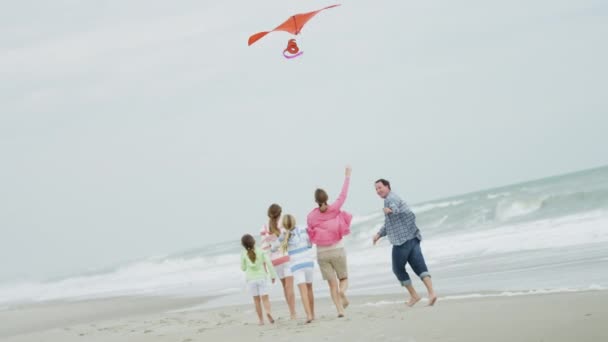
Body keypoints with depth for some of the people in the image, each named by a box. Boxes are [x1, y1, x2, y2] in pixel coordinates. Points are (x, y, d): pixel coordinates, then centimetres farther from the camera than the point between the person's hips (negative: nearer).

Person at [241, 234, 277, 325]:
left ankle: (261, 319, 9)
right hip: (262, 277, 0)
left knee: (256, 300, 9)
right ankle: (268, 311, -30)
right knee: (265, 297, -3)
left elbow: (243, 268, 3)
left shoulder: (244, 254, -6)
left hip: (251, 279, 0)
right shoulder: (261, 251, -5)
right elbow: (269, 263, -6)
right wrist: (273, 275, 3)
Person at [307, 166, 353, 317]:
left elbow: (311, 236, 2)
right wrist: (347, 176, 13)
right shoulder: (334, 209, -7)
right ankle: (342, 291, -20)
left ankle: (340, 310, -6)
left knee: (332, 283, 8)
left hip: (322, 253, 1)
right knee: (343, 279, 14)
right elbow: (343, 194, 3)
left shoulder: (311, 216, -5)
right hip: (337, 250, -1)